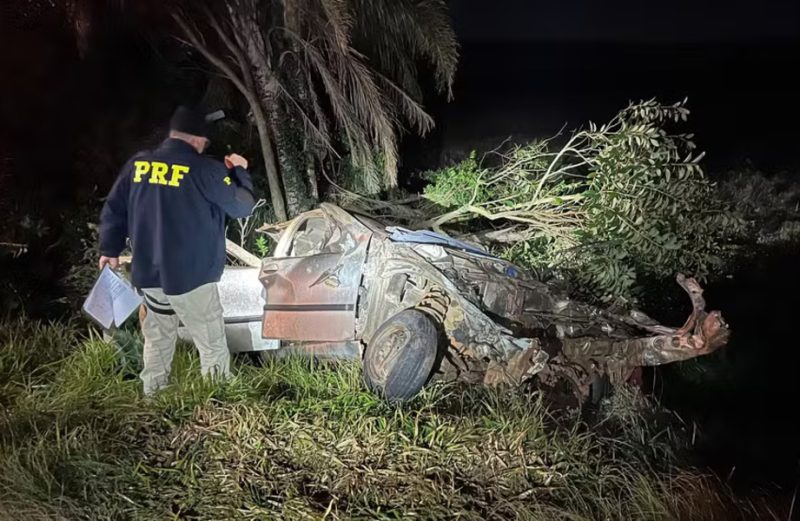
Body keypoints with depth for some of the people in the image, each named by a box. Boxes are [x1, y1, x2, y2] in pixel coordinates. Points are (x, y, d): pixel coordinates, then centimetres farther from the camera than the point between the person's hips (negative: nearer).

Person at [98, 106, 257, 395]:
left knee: (158, 338, 21)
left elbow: (113, 209, 11)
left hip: (148, 274, 6)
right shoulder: (205, 170, -12)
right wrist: (239, 171, 11)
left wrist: (110, 249, 24)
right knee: (212, 344, 5)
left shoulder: (137, 164, 3)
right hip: (190, 276, -6)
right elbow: (244, 207, -4)